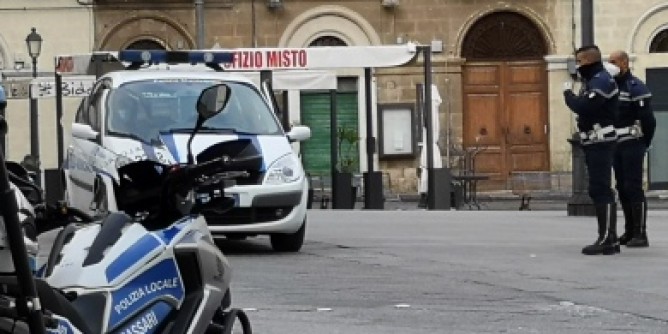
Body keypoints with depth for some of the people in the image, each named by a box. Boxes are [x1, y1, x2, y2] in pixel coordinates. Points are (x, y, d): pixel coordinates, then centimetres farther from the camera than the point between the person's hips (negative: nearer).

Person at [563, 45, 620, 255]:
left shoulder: (602, 81, -14)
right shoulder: (593, 80, 19)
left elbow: (583, 107, -25)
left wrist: (568, 93, -10)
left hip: (600, 143, -11)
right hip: (593, 143, 11)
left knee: (600, 190, -12)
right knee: (601, 190, 12)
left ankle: (606, 239, -14)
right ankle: (610, 239, 17)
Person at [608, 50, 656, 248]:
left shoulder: (635, 87, -11)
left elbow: (648, 119, -14)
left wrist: (644, 143, -5)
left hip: (632, 145, -8)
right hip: (616, 144, 8)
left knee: (634, 188, -10)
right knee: (622, 188, 10)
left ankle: (640, 234, -9)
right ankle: (629, 232, 17)